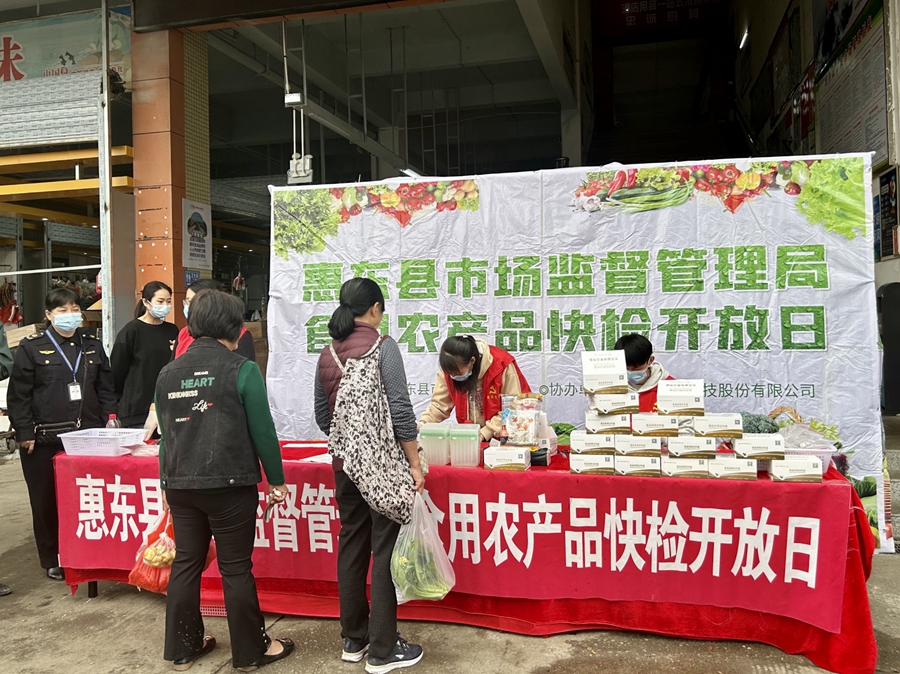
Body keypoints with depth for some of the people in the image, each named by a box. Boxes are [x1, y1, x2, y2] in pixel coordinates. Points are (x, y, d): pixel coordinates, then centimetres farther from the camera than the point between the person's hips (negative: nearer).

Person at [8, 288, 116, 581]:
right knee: (47, 501, 7)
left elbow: (106, 389, 13)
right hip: (45, 440, -3)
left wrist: (109, 423, 6)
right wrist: (25, 433, -9)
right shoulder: (31, 347, -2)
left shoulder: (92, 345, 11)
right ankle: (52, 561, 19)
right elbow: (18, 395, -4)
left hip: (87, 436, 3)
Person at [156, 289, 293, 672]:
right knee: (236, 568, 5)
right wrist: (276, 481, 2)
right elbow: (262, 431, -9)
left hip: (180, 483, 5)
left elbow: (166, 433, 13)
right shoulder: (242, 370, -10)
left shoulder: (168, 373, 7)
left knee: (186, 564, 15)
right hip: (230, 484, -5)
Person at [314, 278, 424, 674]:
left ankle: (353, 640, 25)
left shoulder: (327, 353, 6)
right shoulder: (383, 346, -11)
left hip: (345, 463, 6)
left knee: (351, 546, 14)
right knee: (385, 551, 1)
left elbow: (322, 416, 12)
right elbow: (400, 410, -16)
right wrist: (414, 463, -10)